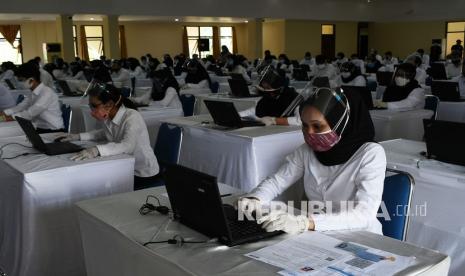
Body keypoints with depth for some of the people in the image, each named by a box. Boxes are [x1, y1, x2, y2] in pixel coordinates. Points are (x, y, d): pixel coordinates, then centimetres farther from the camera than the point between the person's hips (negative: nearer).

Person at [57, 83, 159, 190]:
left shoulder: (132, 118, -25)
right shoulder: (109, 116, -4)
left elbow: (128, 146, -42)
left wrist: (97, 150, -56)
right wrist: (79, 136, 6)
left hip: (144, 174, -7)